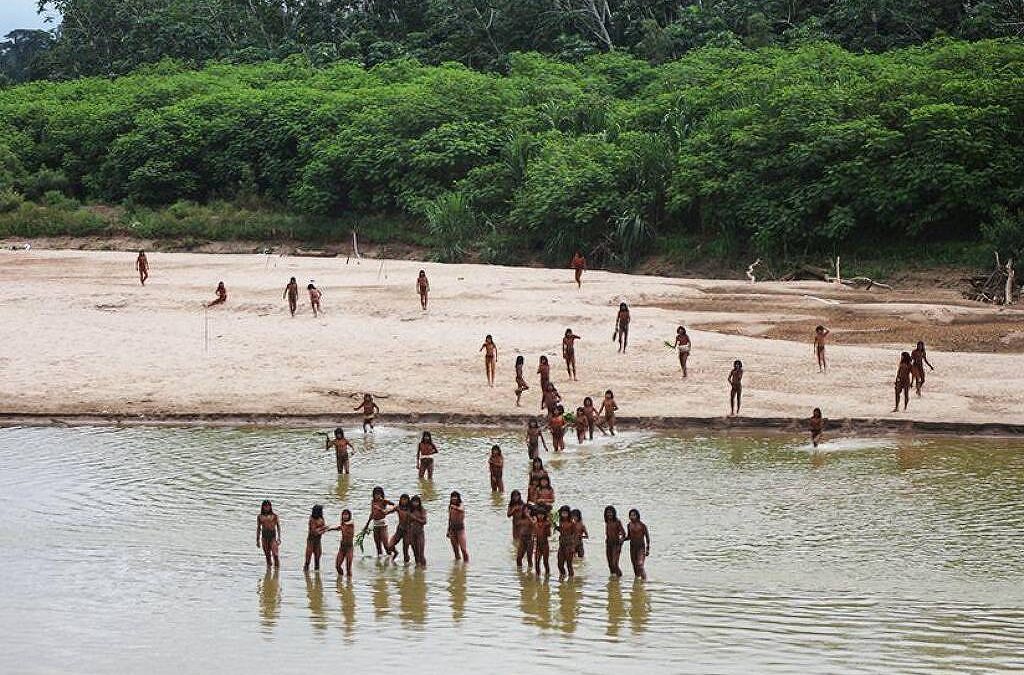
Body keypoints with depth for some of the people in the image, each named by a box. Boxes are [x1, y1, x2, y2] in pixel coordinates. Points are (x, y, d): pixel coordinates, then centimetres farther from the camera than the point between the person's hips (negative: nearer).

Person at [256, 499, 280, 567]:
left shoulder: (275, 516, 0)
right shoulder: (260, 517, 9)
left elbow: (278, 527, 1)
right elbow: (258, 529, 14)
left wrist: (279, 538, -6)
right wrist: (258, 540, 13)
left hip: (273, 536, -3)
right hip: (264, 537, 3)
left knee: (275, 555, -11)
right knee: (267, 556, 6)